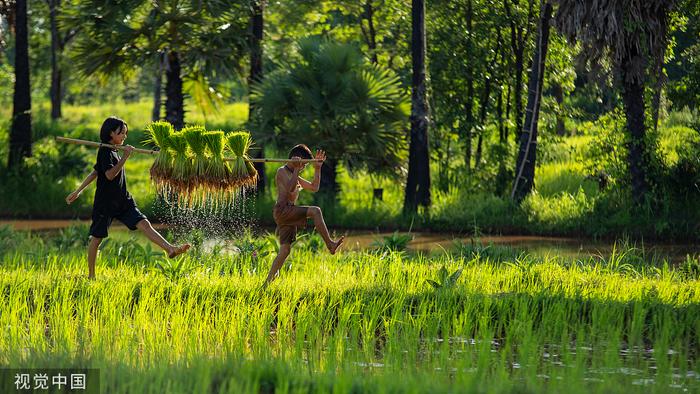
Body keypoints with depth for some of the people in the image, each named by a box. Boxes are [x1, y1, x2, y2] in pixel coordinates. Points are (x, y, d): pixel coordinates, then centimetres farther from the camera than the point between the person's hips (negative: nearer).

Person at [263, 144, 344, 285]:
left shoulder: (295, 176, 25)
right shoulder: (282, 171, -3)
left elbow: (314, 188, 27)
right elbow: (290, 188, -21)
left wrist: (317, 168, 22)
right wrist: (296, 169, -17)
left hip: (289, 214, 10)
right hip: (282, 209, -10)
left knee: (285, 250, 5)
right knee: (315, 211, -23)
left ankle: (267, 282, 6)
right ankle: (330, 244, -24)